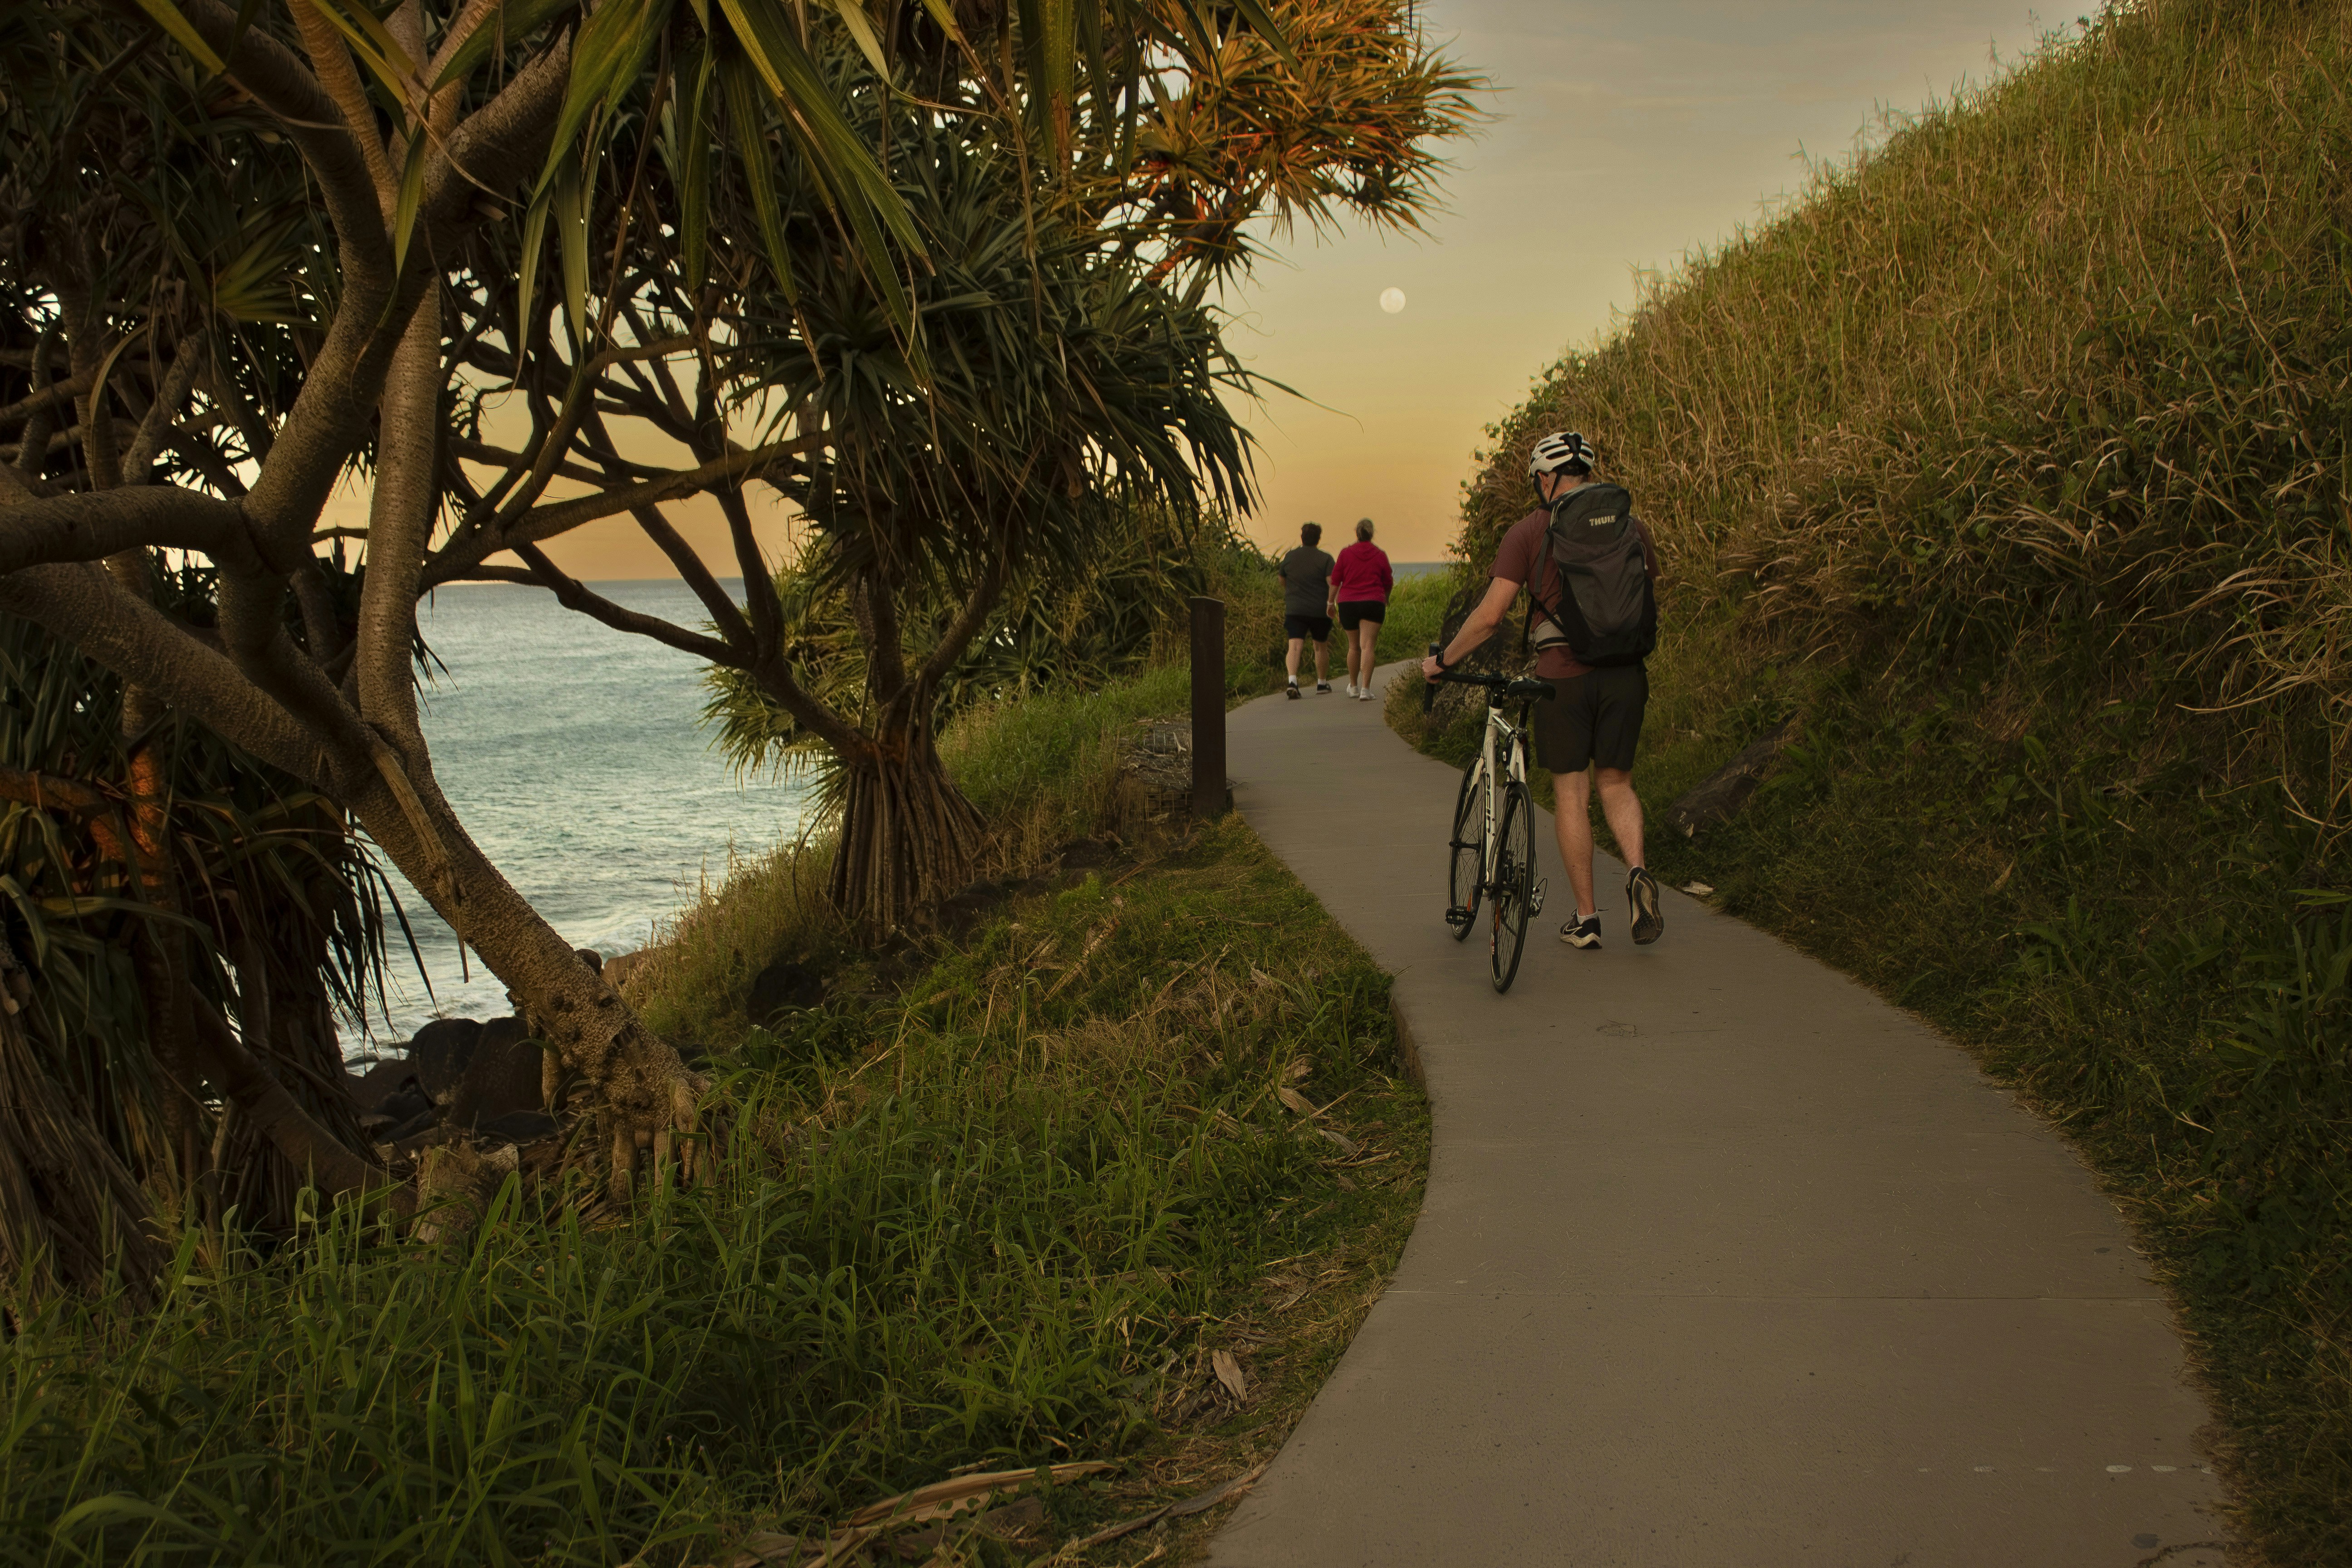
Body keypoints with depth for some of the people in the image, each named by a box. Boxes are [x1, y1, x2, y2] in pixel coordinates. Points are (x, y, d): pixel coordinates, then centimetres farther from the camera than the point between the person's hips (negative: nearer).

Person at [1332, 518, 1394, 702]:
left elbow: (1335, 581, 0)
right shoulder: (1380, 555, 1)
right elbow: (1388, 584, 10)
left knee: (1354, 646, 16)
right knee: (1367, 646, -7)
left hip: (1348, 604, 2)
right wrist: (1386, 601, 29)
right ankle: (1365, 690, -18)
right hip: (1373, 603, -2)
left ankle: (1353, 687, 28)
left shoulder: (1346, 553, 1)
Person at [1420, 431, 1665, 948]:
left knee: (1571, 793, 6)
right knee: (1616, 783, 16)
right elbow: (1650, 600, 16)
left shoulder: (1529, 531, -3)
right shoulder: (1630, 524, 7)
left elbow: (1490, 615, -8)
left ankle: (1586, 919, 8)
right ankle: (1637, 870, -10)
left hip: (1563, 675, -3)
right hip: (1625, 673, 3)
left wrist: (1442, 660, 4)